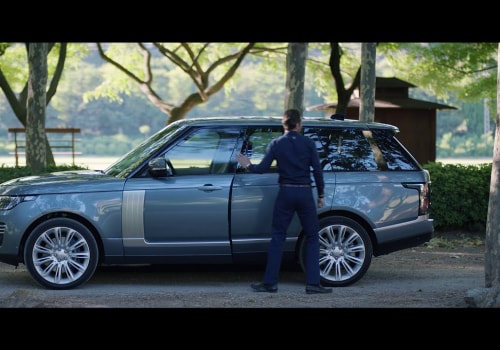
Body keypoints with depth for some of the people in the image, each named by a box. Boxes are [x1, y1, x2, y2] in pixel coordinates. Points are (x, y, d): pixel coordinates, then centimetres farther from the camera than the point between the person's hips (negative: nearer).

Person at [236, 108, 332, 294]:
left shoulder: (276, 144, 2)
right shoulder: (308, 143, 0)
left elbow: (262, 169, -2)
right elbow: (317, 171, -2)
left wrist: (248, 165, 18)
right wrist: (321, 195, 7)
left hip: (285, 193, 1)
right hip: (305, 193, -1)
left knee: (277, 237, 6)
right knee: (312, 237, 7)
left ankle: (270, 282, 5)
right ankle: (313, 283, 1)